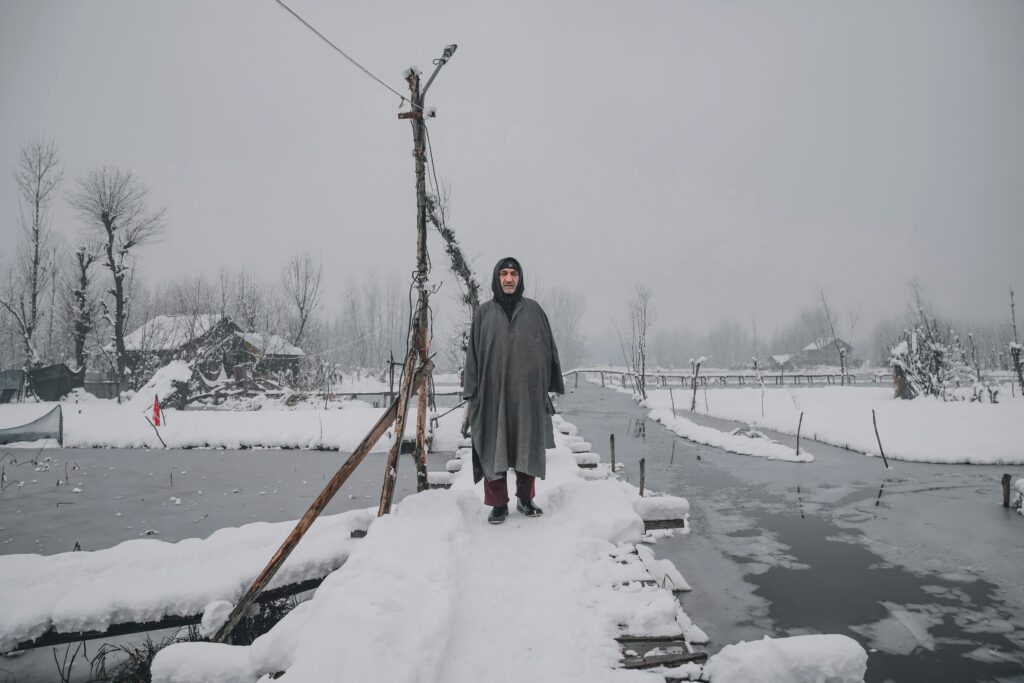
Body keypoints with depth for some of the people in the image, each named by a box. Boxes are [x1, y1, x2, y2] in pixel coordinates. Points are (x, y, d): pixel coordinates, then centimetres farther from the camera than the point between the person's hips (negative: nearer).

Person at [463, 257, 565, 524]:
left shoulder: (533, 309, 6)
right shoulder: (484, 312, 5)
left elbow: (548, 348, 7)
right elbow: (474, 352, 5)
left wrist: (549, 386, 3)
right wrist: (472, 391, -1)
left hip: (527, 390, 1)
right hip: (494, 390, -1)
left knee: (528, 446, 8)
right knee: (494, 447, 2)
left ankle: (525, 498, 24)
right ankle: (498, 504, 13)